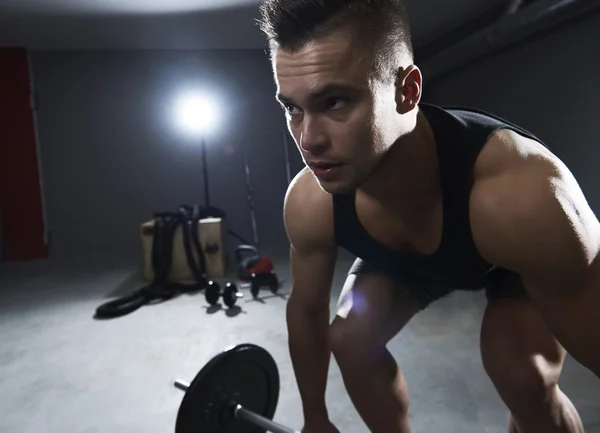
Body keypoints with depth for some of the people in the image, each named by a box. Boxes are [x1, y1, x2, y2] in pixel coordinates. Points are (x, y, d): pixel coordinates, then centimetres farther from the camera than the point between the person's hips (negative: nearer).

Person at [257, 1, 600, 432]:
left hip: (528, 256, -2)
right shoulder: (309, 204, -30)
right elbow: (307, 310, -12)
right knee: (349, 340, -11)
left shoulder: (525, 196, -45)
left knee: (523, 374, -26)